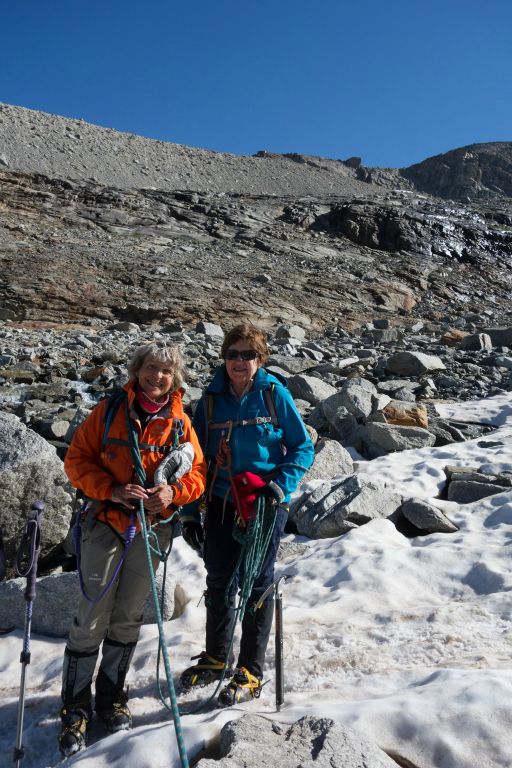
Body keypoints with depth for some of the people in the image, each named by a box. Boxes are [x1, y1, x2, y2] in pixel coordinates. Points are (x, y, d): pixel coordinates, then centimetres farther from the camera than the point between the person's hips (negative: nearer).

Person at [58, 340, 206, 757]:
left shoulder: (180, 422, 0)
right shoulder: (110, 410, -4)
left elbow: (198, 472, 3)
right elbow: (77, 459, -4)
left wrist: (173, 492, -17)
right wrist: (112, 490, -18)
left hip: (153, 527, 2)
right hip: (106, 522, -2)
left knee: (128, 619, 15)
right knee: (92, 617, 0)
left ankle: (111, 697, 33)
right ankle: (76, 706, 19)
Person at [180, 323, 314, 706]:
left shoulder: (274, 393, -6)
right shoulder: (212, 398, 2)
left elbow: (303, 447, -2)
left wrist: (281, 484, -17)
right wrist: (189, 512, 4)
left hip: (264, 504, -3)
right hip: (221, 503, 4)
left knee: (257, 585, 6)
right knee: (219, 583, 15)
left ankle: (250, 673, 23)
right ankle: (215, 659, 37)